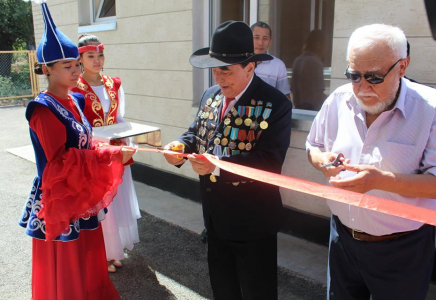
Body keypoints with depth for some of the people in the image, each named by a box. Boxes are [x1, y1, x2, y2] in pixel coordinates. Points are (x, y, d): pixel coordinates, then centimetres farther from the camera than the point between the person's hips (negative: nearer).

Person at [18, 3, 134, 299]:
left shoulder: (76, 101, 5)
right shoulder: (43, 109, -19)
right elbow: (60, 161, -25)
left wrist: (117, 154, -6)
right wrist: (112, 155, -27)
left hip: (83, 196, 8)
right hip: (59, 199, -7)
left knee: (87, 263, 21)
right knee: (64, 274, 9)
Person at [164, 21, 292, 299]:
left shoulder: (275, 105, -20)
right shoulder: (210, 95, 3)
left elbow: (269, 161, -27)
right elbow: (197, 132, 10)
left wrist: (218, 166, -36)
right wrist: (181, 146, -13)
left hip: (252, 222, -6)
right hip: (216, 215, 7)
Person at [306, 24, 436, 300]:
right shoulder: (338, 101, -4)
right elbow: (314, 146, 9)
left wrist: (382, 180, -33)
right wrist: (322, 160, -13)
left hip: (401, 249, -3)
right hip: (343, 239, 4)